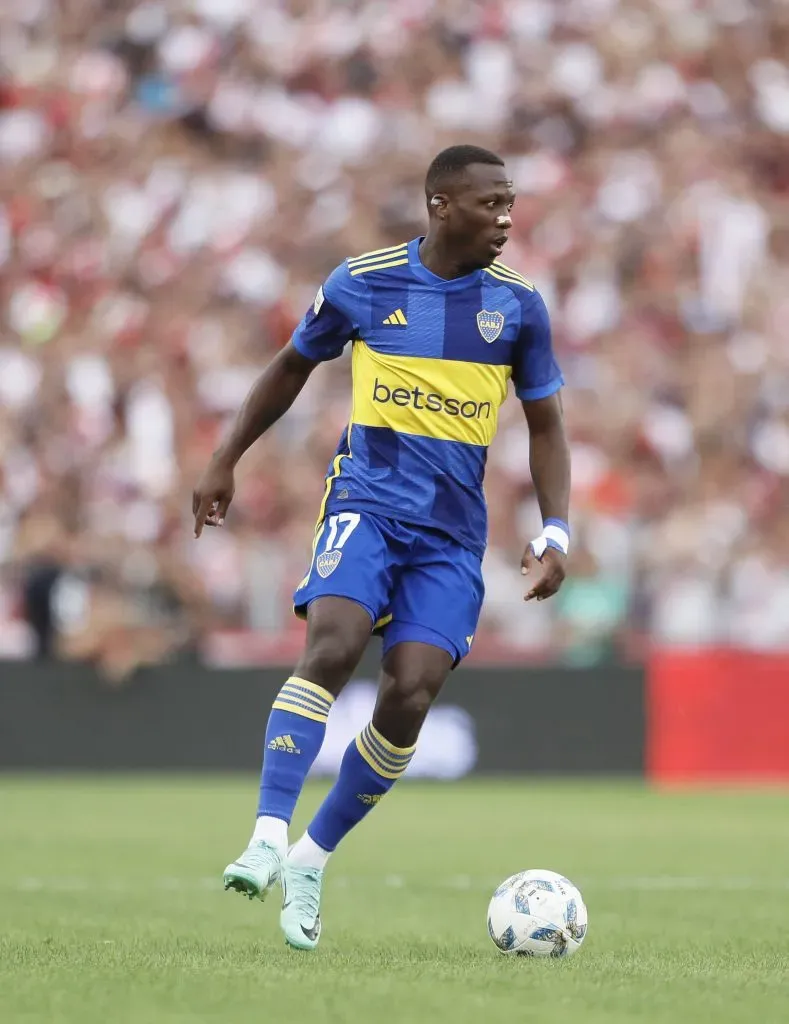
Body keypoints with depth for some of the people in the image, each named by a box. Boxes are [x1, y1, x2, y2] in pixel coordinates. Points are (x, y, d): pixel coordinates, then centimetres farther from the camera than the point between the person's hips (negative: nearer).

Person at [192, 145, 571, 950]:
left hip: (452, 530, 2)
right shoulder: (362, 283, -1)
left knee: (408, 698, -11)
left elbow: (545, 427, 10)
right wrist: (224, 463, 17)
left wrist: (554, 535, -1)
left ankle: (312, 860, 6)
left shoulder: (517, 305, 2)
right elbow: (293, 366, 16)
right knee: (333, 646, -27)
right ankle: (268, 838, -31)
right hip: (366, 500, -2)